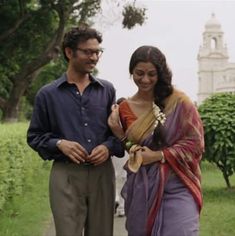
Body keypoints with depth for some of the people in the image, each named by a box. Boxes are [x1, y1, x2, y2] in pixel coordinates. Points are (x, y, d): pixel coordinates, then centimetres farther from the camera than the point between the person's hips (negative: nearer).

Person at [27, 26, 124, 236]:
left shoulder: (107, 90, 9)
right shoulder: (48, 94, 4)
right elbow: (35, 136, 8)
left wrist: (109, 147, -6)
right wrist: (59, 144, -10)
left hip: (102, 172, 3)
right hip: (66, 175, -2)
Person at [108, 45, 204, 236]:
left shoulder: (178, 102, -5)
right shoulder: (125, 108, 7)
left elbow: (195, 144, -6)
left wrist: (158, 155, -13)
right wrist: (117, 132, -2)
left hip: (176, 186, -3)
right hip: (141, 188, 4)